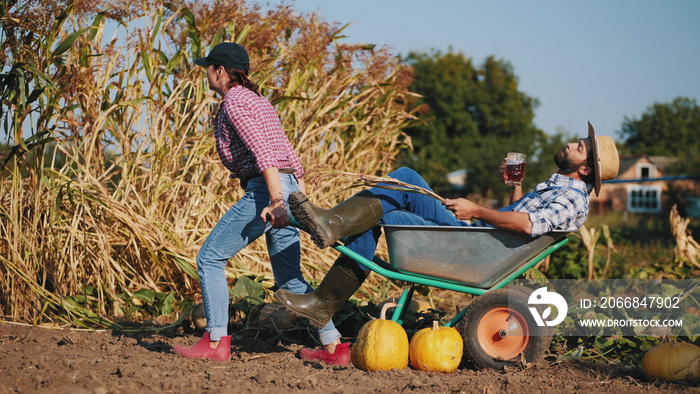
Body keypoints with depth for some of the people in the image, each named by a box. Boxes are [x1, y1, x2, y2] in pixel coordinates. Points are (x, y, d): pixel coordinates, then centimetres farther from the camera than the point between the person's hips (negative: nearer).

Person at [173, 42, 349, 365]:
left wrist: (276, 201, -25)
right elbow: (287, 150, 22)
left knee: (210, 258, 1)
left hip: (265, 190, -9)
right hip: (288, 186, 9)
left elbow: (263, 151, -18)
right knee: (289, 277, 12)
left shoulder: (233, 102, -6)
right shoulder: (256, 99, 23)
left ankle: (216, 343, 0)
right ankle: (333, 347, 7)